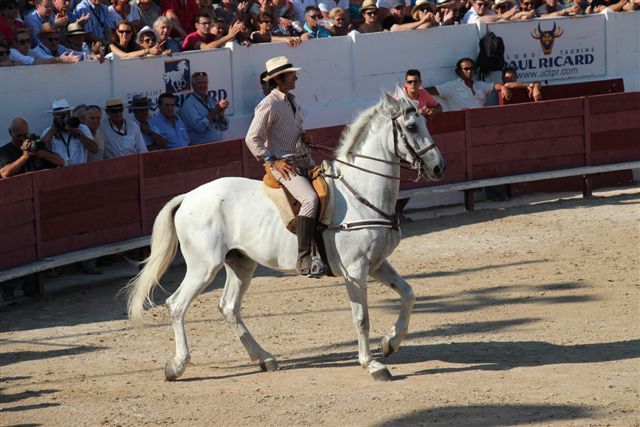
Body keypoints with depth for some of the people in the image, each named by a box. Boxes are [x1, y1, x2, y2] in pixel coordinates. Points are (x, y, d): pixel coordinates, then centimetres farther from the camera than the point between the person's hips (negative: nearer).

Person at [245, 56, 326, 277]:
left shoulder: (291, 101, 15)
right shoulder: (269, 105, -12)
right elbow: (252, 139, -12)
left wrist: (304, 136, 8)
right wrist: (272, 161, -17)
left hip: (303, 161, 9)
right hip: (283, 165, -9)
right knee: (310, 199, -29)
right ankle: (303, 259, -31)